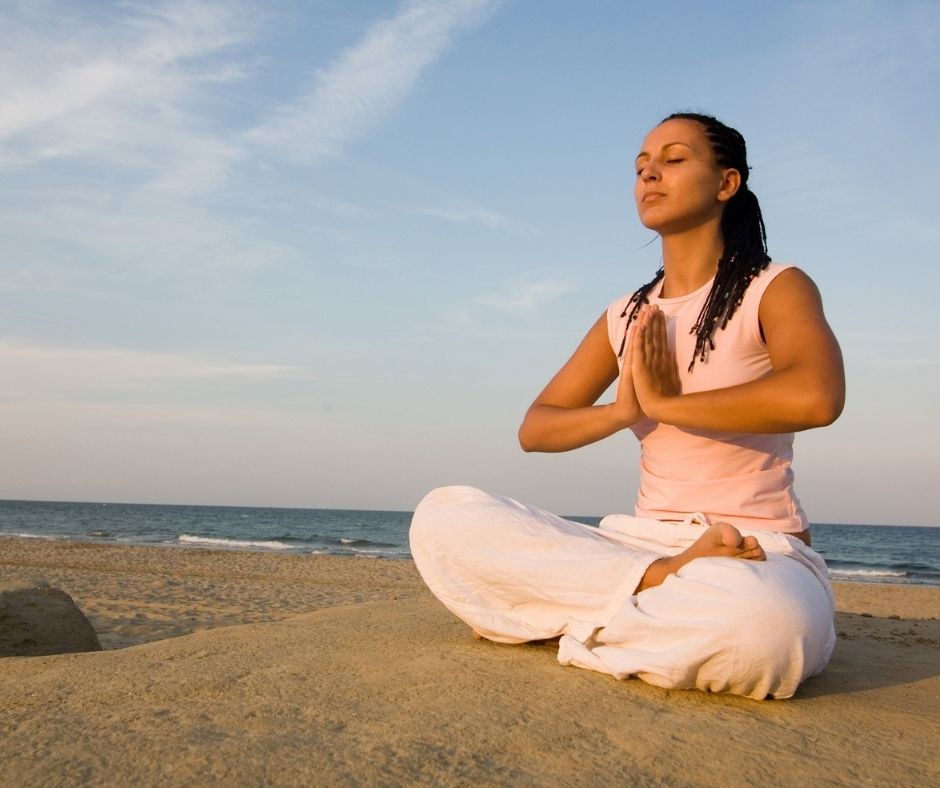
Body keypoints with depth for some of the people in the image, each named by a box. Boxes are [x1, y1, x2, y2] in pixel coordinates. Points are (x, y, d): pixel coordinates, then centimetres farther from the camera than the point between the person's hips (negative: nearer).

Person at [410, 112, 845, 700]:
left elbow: (816, 397, -26)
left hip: (761, 557, -4)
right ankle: (661, 585, -16)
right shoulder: (626, 318, 12)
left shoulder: (774, 290, -2)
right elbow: (533, 430, 11)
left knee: (754, 621, -44)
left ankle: (575, 617, -15)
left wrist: (666, 403, -13)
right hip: (641, 542, 5)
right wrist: (623, 411, -9)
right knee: (443, 519, -13)